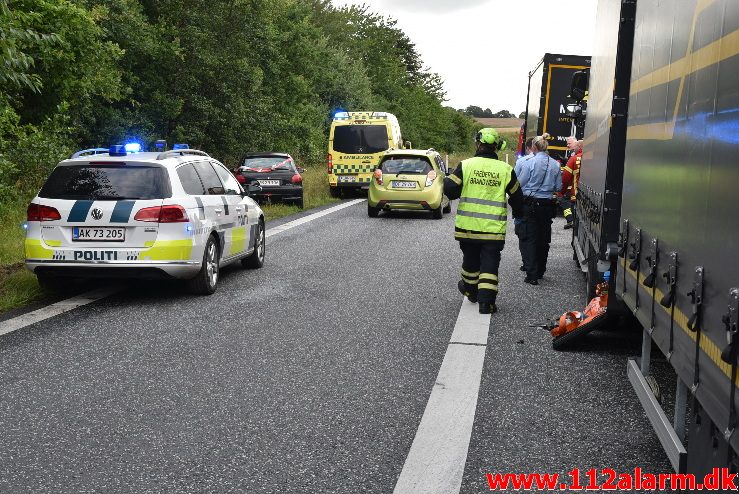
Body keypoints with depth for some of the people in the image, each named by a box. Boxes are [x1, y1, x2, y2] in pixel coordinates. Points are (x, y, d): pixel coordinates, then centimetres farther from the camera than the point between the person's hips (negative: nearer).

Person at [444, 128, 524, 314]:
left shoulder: (466, 165, -6)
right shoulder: (506, 169, -2)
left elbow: (450, 190, -8)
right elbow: (517, 197, 8)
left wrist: (446, 180, 15)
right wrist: (517, 212, 28)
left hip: (468, 226, 1)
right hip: (494, 229, -1)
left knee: (470, 259, 20)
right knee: (489, 264, 3)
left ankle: (470, 290, 39)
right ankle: (486, 301, -4)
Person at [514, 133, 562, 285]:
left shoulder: (529, 163, -12)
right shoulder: (555, 165, 1)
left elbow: (520, 184, -9)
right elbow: (558, 187, 6)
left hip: (530, 204, -4)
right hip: (547, 205, 5)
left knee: (528, 239, 0)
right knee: (543, 239, 16)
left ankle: (532, 275, -8)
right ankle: (540, 271, 28)